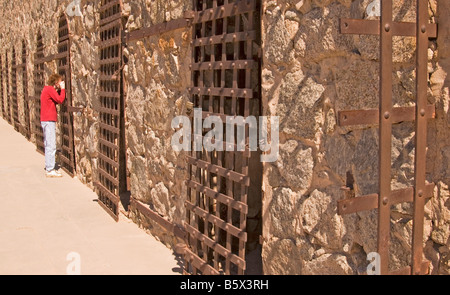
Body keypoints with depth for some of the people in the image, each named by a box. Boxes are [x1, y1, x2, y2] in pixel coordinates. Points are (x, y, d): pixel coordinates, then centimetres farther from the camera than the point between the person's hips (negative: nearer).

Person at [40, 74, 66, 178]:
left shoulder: (47, 89, 19)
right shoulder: (50, 89, -11)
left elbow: (56, 100, 18)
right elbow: (60, 100, -17)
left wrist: (59, 90, 10)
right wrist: (62, 89, -7)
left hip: (45, 121, 11)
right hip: (49, 121, -11)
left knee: (48, 145, 14)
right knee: (51, 146, -9)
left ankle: (49, 168, 20)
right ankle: (50, 170, -8)